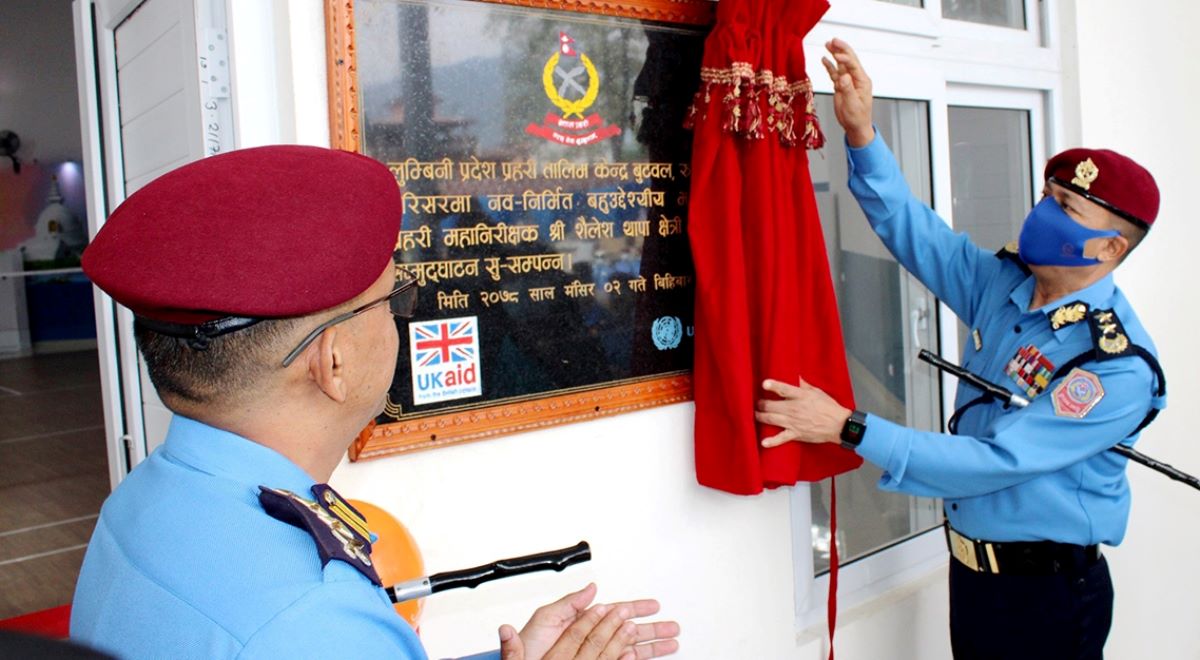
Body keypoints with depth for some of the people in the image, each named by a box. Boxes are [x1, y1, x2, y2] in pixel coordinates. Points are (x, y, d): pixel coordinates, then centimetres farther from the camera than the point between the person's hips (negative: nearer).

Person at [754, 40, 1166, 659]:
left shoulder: (1119, 367, -23)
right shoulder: (1003, 285, -3)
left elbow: (993, 463, -28)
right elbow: (912, 228, -2)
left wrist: (847, 427, -32)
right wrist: (860, 132, -17)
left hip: (1046, 593, -6)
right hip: (969, 571, 6)